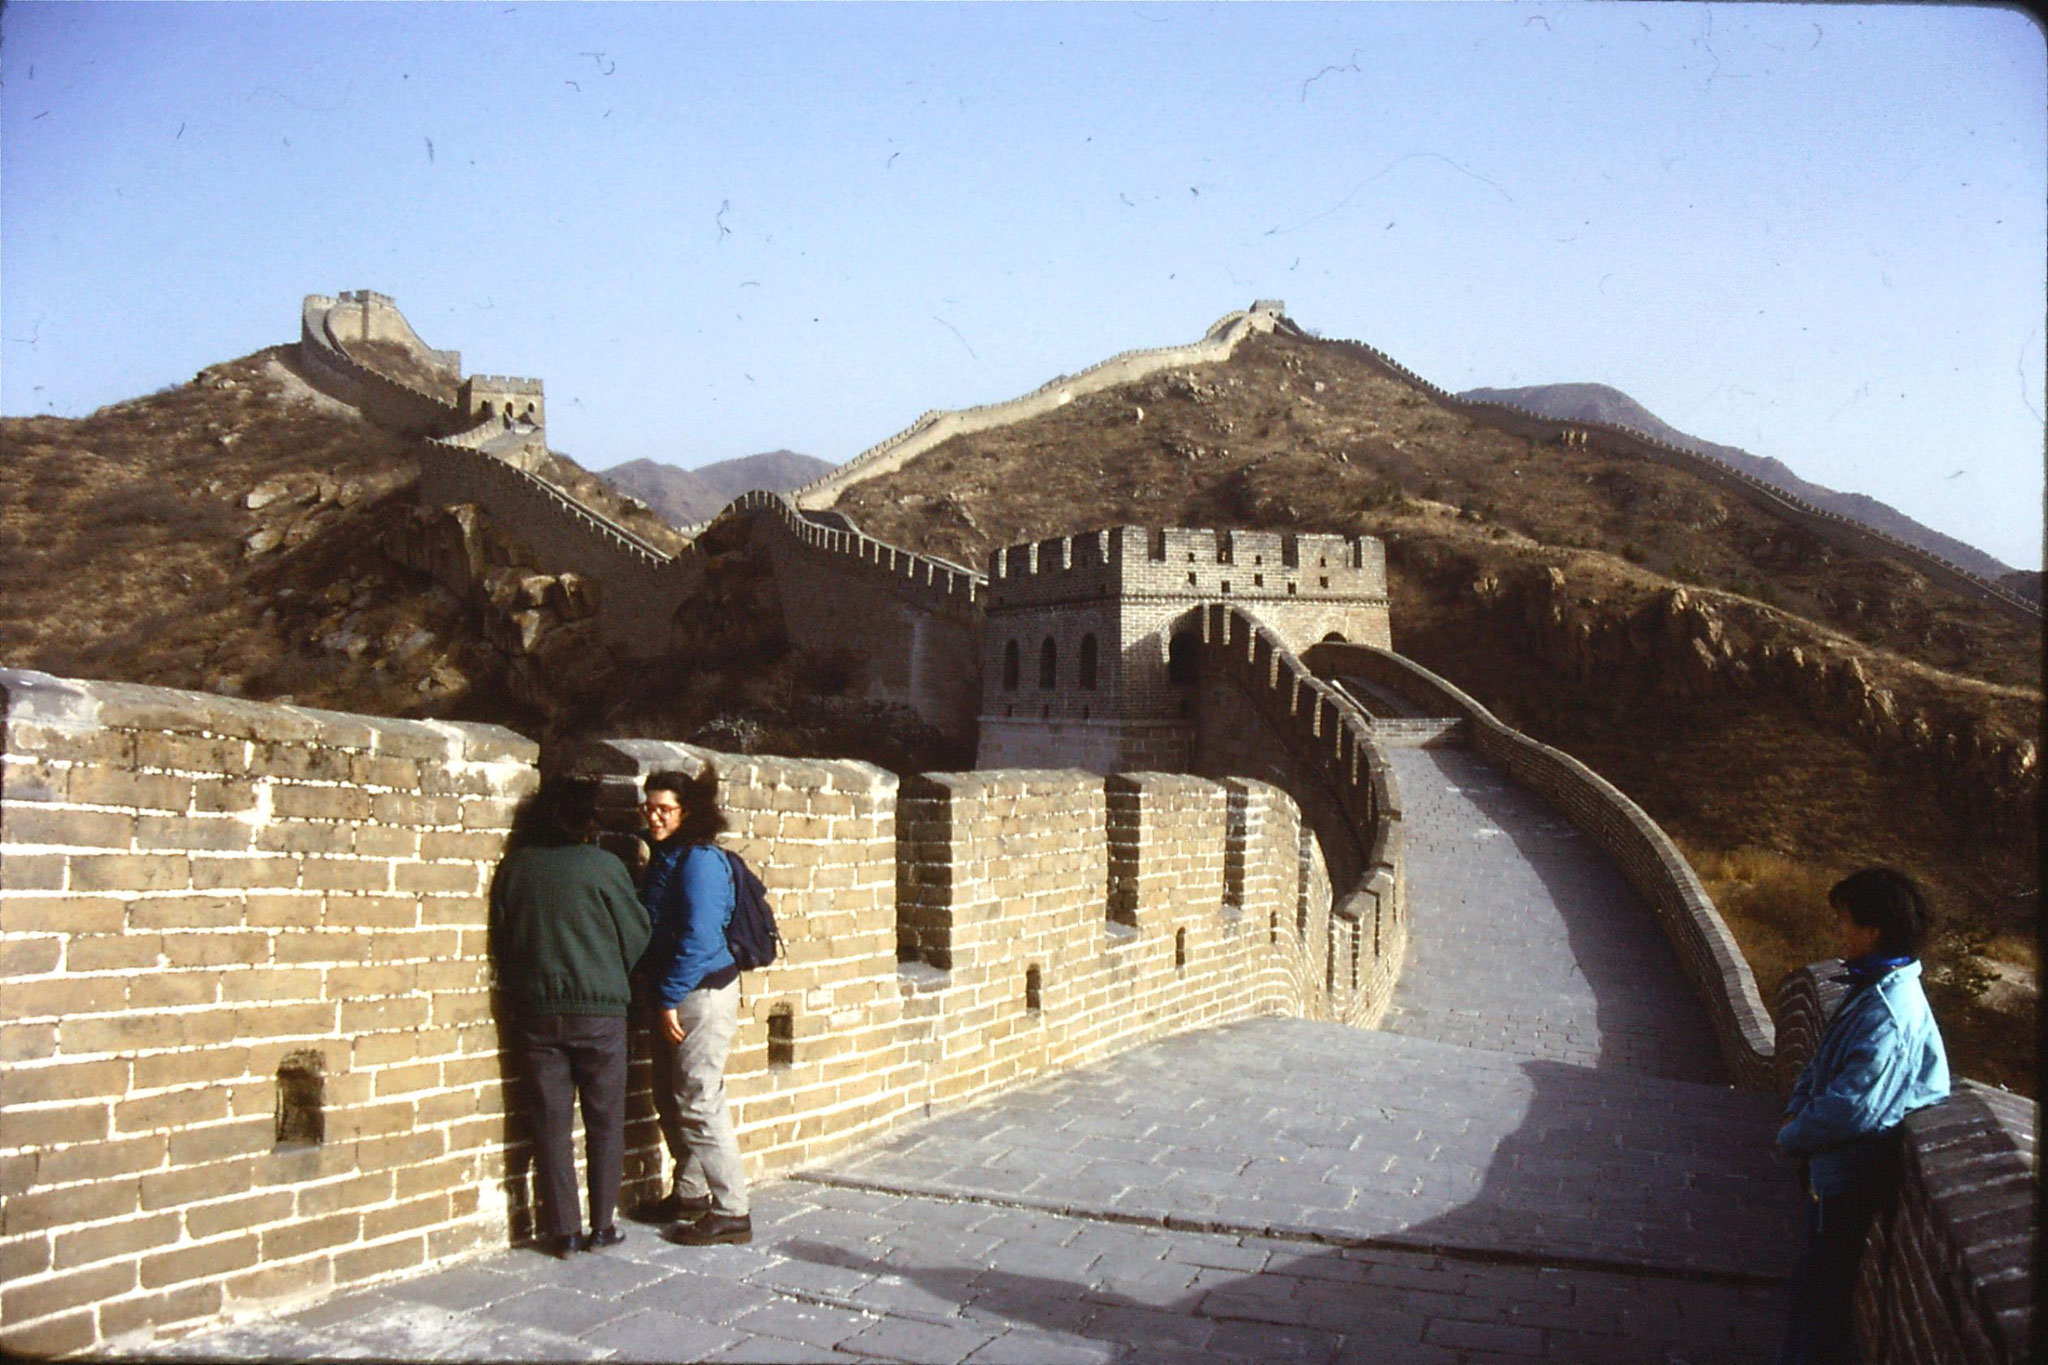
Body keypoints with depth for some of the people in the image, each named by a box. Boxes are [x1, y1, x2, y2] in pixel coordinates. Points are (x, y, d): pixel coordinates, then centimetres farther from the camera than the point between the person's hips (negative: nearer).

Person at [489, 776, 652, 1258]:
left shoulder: (515, 867, 1)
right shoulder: (603, 866, -8)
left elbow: (501, 938, 10)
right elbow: (636, 933, 0)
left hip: (535, 1012, 3)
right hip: (598, 1010, -3)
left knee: (551, 1121, 8)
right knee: (605, 1121, 9)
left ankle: (563, 1230, 11)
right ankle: (602, 1226, 13)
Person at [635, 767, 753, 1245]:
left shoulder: (699, 861, -17)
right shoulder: (665, 857, 13)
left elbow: (698, 939, -22)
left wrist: (670, 999, -19)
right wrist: (663, 999, 14)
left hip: (702, 995, -10)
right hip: (674, 996, 10)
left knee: (698, 1103, -6)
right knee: (670, 1099, 17)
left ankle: (731, 1213, 1)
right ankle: (689, 1193, 32)